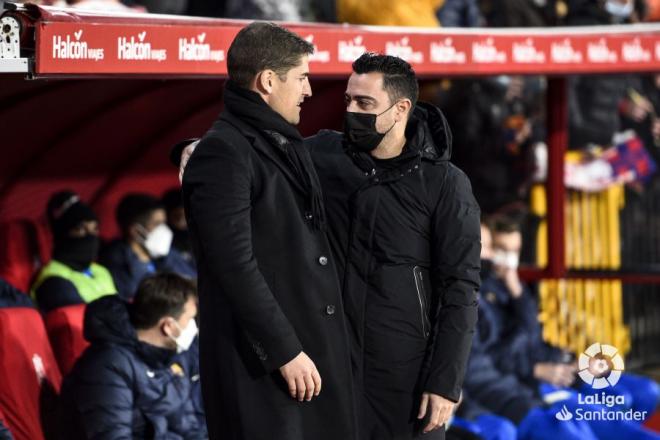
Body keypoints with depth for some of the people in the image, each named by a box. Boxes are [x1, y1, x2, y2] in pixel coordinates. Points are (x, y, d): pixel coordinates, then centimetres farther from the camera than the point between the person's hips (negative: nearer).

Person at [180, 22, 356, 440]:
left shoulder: (289, 145, 16)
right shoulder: (223, 153, -13)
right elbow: (235, 265, -19)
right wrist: (285, 351, -19)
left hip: (317, 344, 9)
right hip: (262, 361, -9)